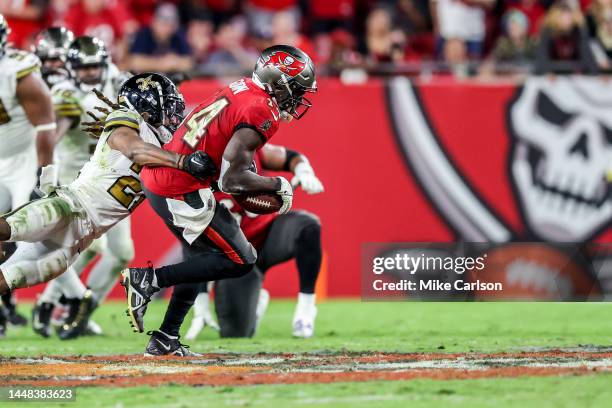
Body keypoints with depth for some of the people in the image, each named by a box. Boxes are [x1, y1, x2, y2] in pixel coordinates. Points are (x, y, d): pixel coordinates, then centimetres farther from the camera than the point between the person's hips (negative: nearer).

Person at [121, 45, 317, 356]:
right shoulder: (262, 113, -16)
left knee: (207, 255, 25)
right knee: (240, 261, -3)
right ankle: (148, 280, -6)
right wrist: (278, 185, -5)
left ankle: (165, 339, 25)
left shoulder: (241, 89, 12)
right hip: (183, 193, -10)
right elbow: (231, 180, -20)